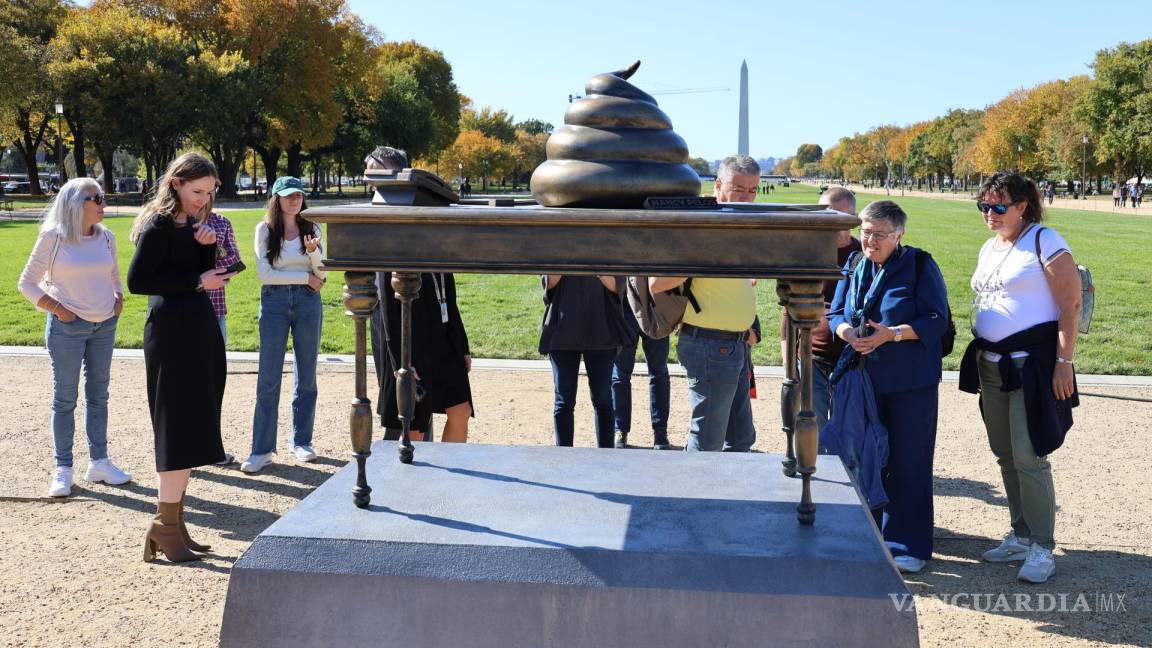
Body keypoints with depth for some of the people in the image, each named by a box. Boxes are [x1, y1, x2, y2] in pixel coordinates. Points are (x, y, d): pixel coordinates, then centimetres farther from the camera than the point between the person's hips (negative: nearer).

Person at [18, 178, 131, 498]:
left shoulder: (106, 237, 5)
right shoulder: (53, 238, -9)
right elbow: (27, 283, -4)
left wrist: (119, 298, 5)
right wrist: (57, 309, -12)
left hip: (104, 325, 5)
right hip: (67, 327, -5)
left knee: (99, 395, 11)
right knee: (65, 397, 2)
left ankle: (99, 462, 20)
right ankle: (63, 470, 9)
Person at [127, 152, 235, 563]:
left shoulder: (193, 223, 14)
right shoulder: (160, 224, -10)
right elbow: (138, 281, -15)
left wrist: (207, 247, -3)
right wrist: (198, 281, -15)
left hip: (200, 328, 9)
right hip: (171, 330, -9)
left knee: (194, 428, 10)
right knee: (179, 428, -8)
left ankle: (174, 521, 17)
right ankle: (165, 527, -1)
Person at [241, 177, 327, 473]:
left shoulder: (312, 229, 7)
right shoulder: (265, 229, 2)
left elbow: (322, 274, 4)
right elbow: (264, 273, -7)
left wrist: (313, 251, -15)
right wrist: (305, 276, -7)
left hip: (308, 303, 2)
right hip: (274, 302, -2)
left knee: (306, 376, 8)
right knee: (269, 378, -3)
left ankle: (301, 441, 20)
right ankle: (262, 449, 1)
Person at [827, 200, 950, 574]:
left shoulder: (920, 265, -6)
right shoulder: (854, 266, 9)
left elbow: (936, 320, -11)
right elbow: (834, 313, 9)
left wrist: (892, 334, -24)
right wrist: (847, 331, -14)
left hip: (911, 382, -4)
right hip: (864, 378, 5)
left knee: (908, 461, 1)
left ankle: (908, 545, 11)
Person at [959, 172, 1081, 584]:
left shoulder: (1045, 243, -8)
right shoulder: (989, 248, 16)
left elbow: (1070, 306, -12)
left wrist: (1064, 362, -17)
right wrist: (980, 361, 18)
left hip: (1033, 364, -8)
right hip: (992, 365, 8)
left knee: (1029, 456, -10)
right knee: (1005, 455, 11)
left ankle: (1041, 549, 0)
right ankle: (1021, 536, 22)